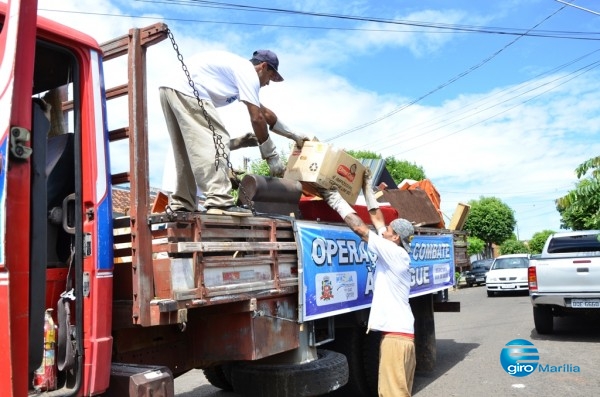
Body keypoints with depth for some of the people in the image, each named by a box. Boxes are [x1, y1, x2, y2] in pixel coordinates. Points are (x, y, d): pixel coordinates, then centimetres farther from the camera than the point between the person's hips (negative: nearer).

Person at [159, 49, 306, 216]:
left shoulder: (239, 69, 28)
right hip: (185, 90, -11)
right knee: (215, 141, -14)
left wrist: (294, 135, 37)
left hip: (169, 89, 11)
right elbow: (257, 118, -9)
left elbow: (265, 112, 32)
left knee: (188, 152, 14)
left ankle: (182, 205, 16)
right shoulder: (249, 73, -3)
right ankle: (220, 202, -24)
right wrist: (271, 155, -2)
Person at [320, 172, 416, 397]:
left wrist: (336, 199, -9)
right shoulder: (395, 253, 12)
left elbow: (359, 228, -15)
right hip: (400, 331, 10)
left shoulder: (393, 252, -12)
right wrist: (366, 187, 20)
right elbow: (376, 217, 17)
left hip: (395, 333, -10)